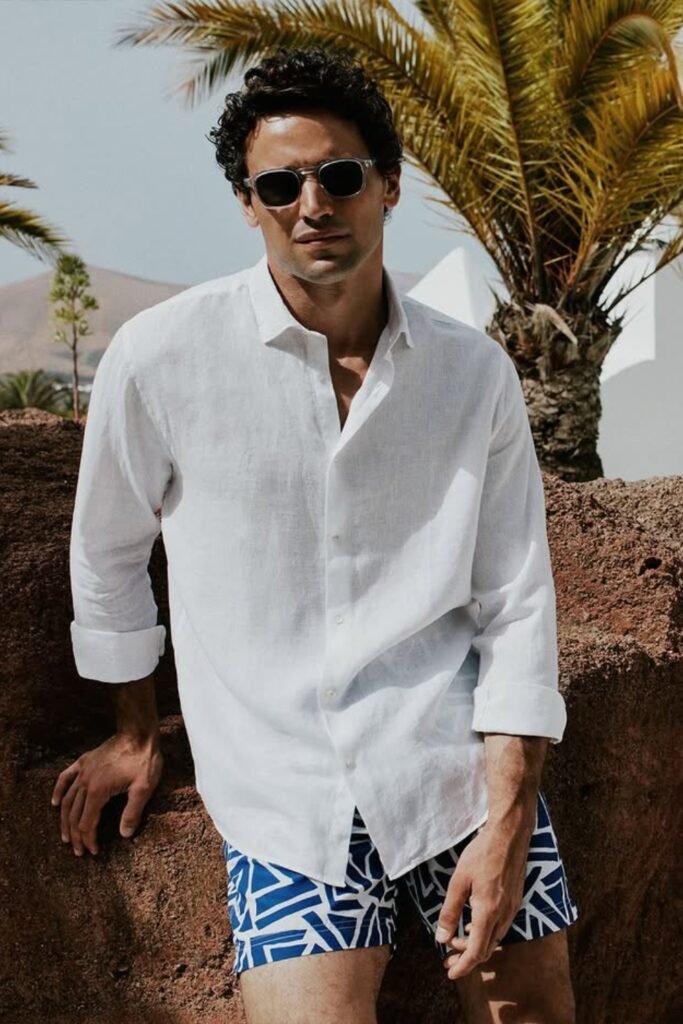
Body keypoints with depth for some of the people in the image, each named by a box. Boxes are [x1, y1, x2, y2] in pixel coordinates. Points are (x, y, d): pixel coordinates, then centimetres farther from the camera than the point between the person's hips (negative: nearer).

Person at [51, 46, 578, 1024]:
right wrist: (137, 731, 18)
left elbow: (515, 604, 0)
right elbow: (107, 553, 8)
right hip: (283, 785, -1)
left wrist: (507, 820, -7)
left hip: (459, 755, 2)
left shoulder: (476, 372, -1)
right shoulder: (162, 358, -7)